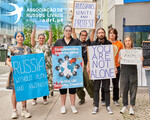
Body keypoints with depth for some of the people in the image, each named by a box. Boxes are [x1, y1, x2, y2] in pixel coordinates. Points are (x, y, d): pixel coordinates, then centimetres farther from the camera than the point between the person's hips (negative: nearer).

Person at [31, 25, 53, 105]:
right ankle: (34, 99, 10)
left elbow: (50, 38, 0)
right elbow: (32, 38, 2)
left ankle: (45, 98, 15)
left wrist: (50, 30, -8)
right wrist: (34, 30, -4)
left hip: (46, 67, 0)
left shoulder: (47, 45, 11)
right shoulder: (35, 46, 13)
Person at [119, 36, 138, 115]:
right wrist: (120, 59, -13)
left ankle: (131, 107, 10)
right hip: (124, 71, 1)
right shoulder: (121, 51, 10)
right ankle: (125, 106, 17)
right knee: (124, 89, 3)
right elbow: (118, 61, 9)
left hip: (133, 71, 0)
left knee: (133, 89, 1)